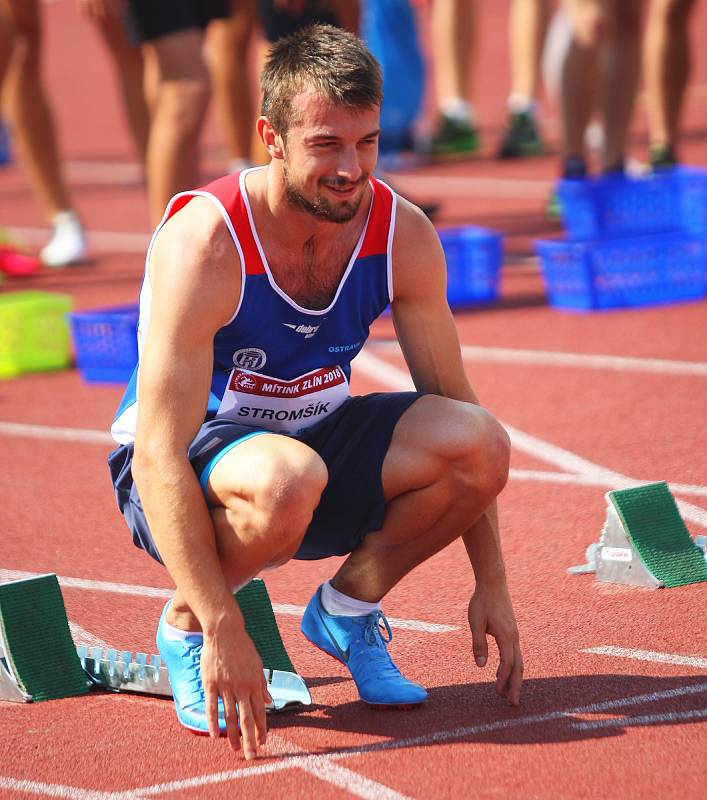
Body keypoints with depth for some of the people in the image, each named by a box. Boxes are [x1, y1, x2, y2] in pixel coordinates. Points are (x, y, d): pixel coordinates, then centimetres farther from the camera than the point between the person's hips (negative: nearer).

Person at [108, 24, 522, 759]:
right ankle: (186, 626, -9)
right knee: (287, 478, -40)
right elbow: (158, 458, -31)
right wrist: (223, 632, -36)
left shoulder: (402, 236, -12)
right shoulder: (205, 244, -28)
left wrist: (490, 584, -8)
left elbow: (452, 403, -2)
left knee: (480, 443, -22)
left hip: (314, 441, 5)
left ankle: (349, 606, 3)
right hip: (182, 475, -5)